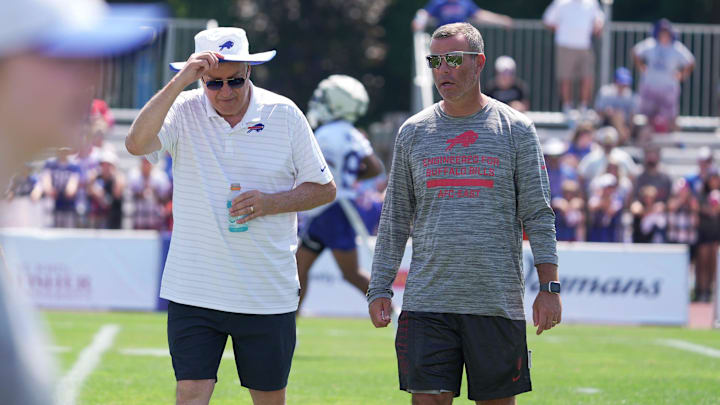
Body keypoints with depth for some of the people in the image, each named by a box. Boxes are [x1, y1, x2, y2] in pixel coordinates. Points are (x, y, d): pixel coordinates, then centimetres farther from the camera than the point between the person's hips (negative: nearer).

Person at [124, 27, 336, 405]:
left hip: (269, 293, 1)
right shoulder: (184, 111, -2)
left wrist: (271, 202, -11)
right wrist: (180, 81, -26)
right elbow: (136, 143, -22)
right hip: (193, 290, -1)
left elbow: (324, 188, 7)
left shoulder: (284, 114, 0)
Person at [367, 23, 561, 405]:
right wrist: (379, 288, 6)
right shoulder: (413, 132, 10)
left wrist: (549, 287, -5)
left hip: (498, 301, -1)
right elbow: (395, 219, 13)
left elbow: (538, 215, 3)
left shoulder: (516, 129, 4)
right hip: (427, 301, 1)